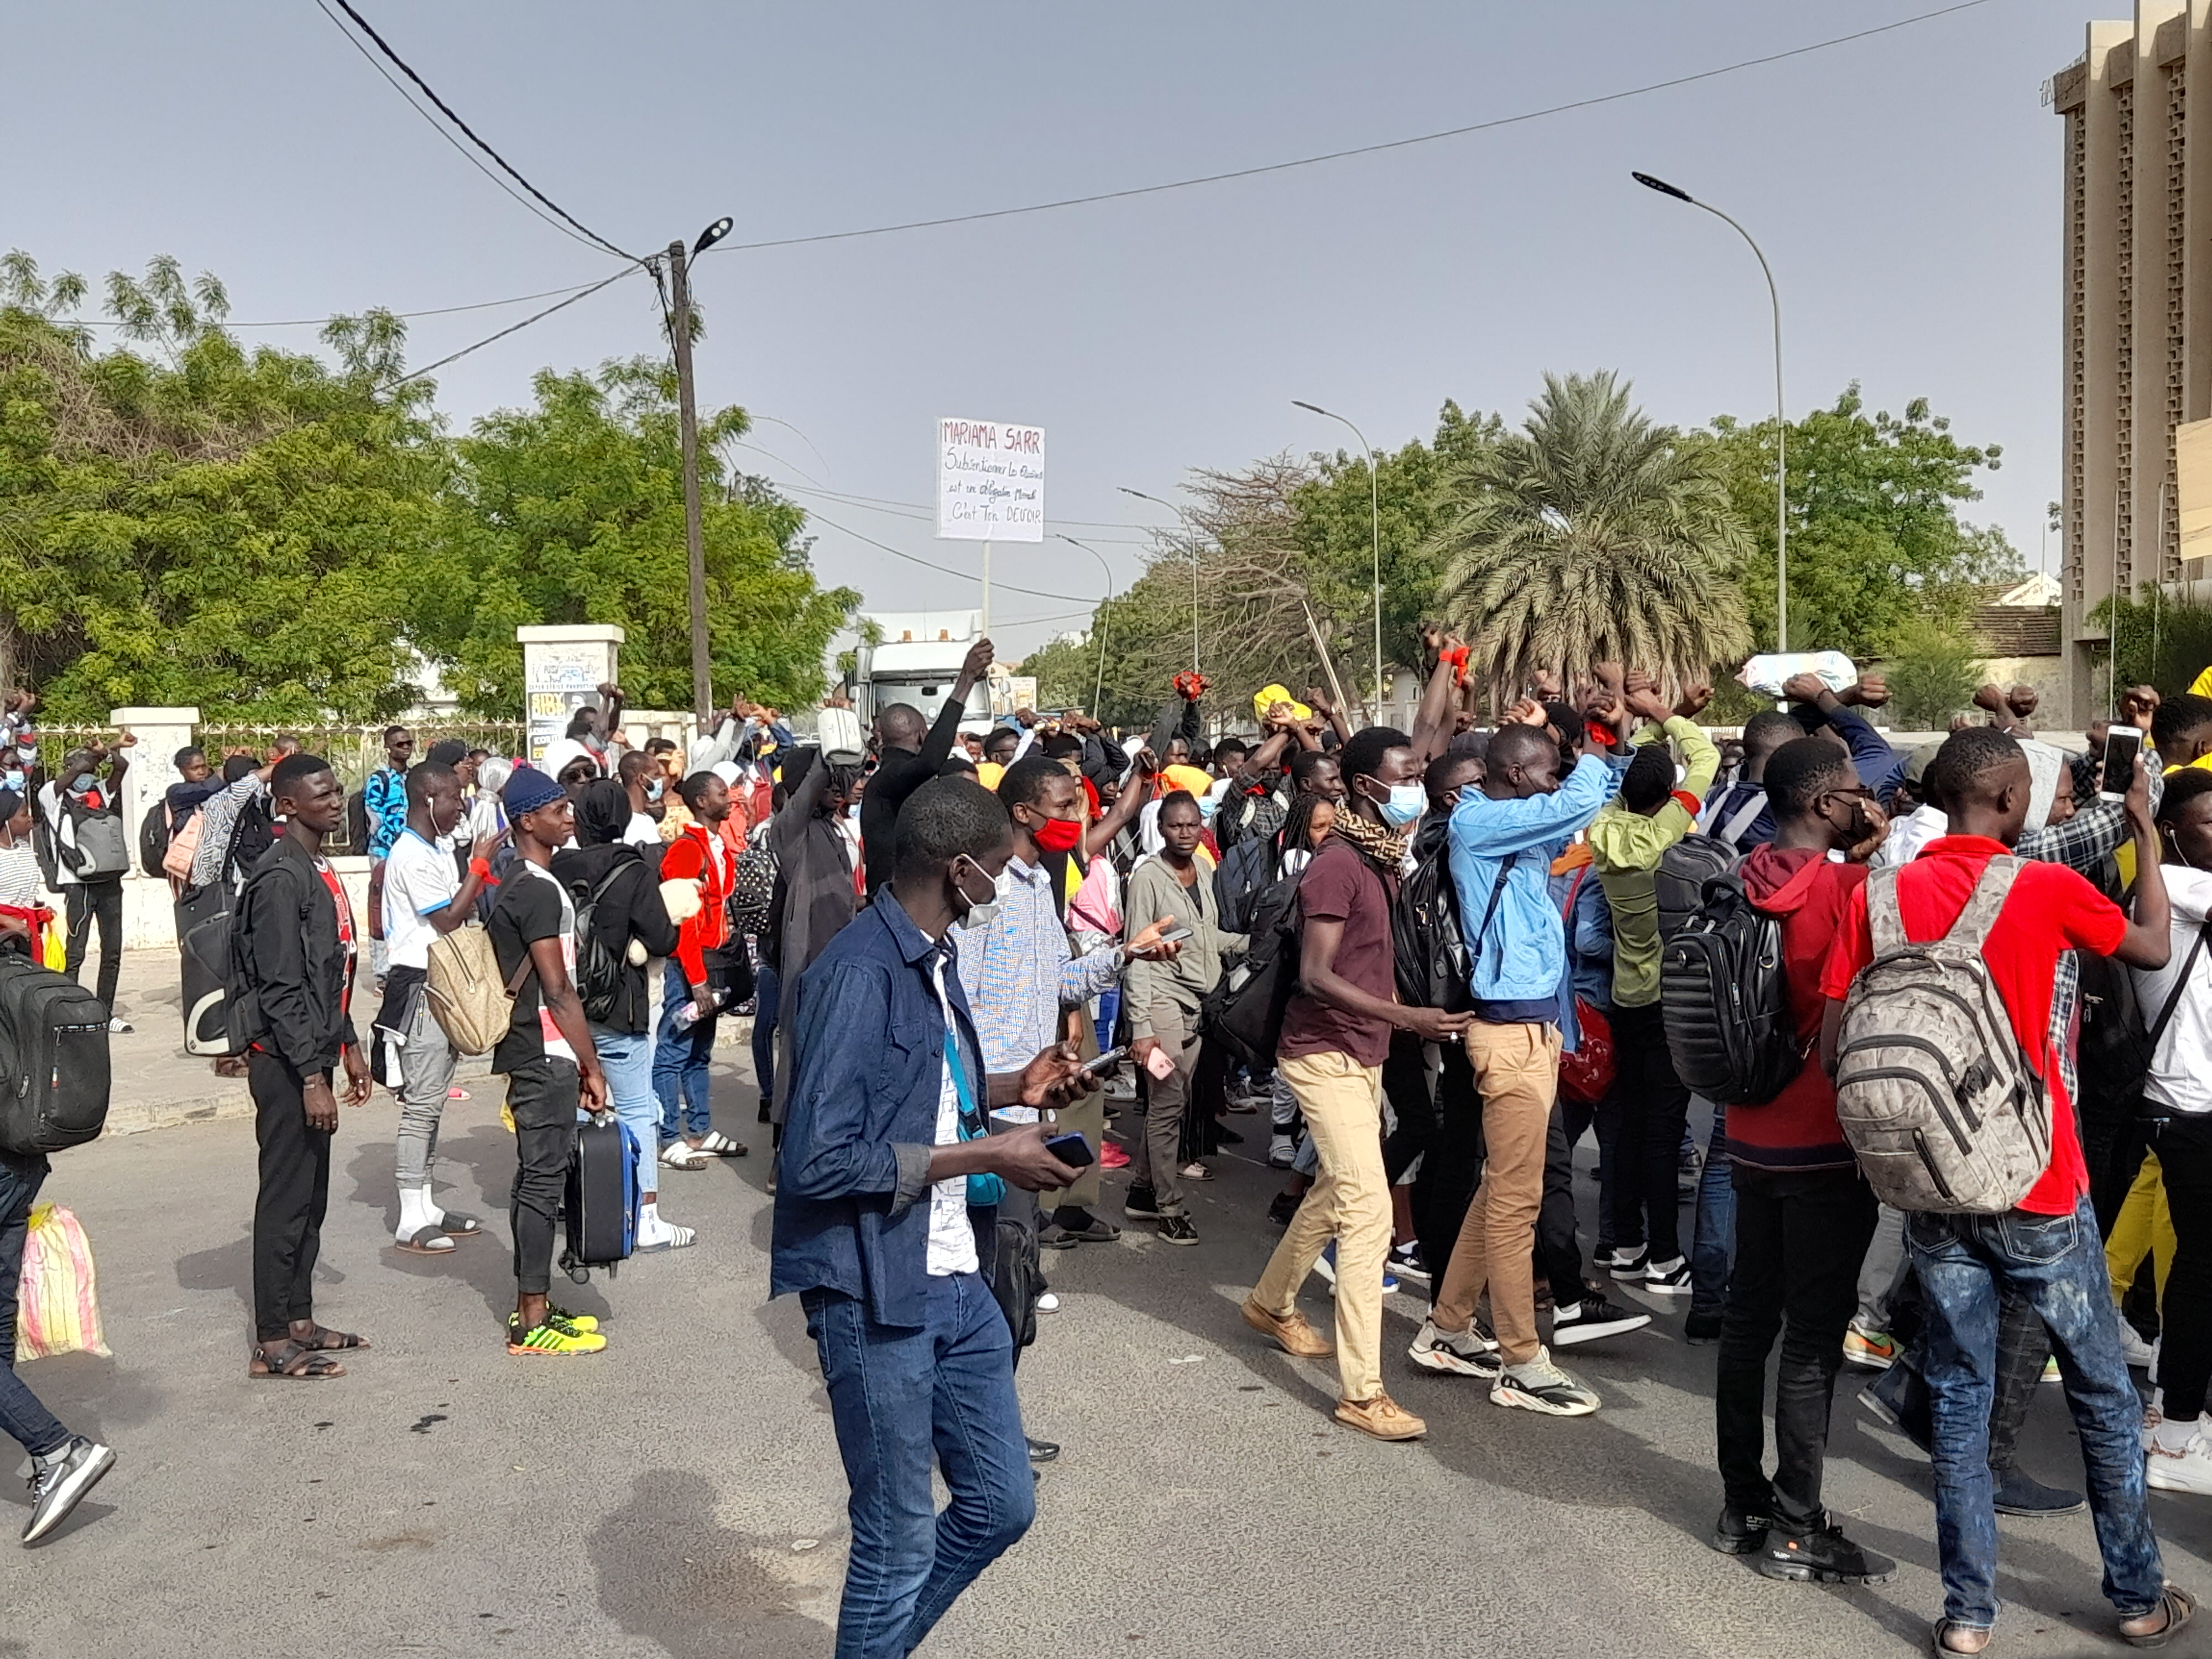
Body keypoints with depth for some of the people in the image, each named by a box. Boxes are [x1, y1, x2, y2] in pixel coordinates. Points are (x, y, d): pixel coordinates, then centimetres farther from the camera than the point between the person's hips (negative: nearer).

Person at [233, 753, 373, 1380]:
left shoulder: (320, 871, 12)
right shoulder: (281, 878, -17)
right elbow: (281, 989, -21)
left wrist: (348, 1045, 19)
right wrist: (311, 1077, -22)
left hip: (312, 1053, 9)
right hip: (285, 1062, -9)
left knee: (311, 1197, 15)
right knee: (287, 1199, -3)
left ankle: (298, 1320, 25)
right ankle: (272, 1344, 5)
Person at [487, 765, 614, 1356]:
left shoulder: (517, 882, 15)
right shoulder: (540, 890, -17)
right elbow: (558, 989, -19)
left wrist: (577, 1060, 20)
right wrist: (591, 1065, -13)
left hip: (528, 1052, 10)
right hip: (546, 1054, -10)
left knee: (536, 1175, 14)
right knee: (543, 1178, -5)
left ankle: (531, 1307, 23)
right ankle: (532, 1324, 1)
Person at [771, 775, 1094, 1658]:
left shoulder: (933, 958, 8)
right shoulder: (859, 973, -20)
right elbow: (821, 1159, -25)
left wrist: (1014, 1087, 6)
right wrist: (987, 1155, -20)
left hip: (954, 1281, 9)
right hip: (876, 1295, -9)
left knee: (1001, 1503, 19)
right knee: (899, 1541, 7)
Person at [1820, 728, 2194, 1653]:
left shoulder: (1879, 897, -5)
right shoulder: (2047, 890, -11)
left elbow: (1832, 1053, -6)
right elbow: (2154, 948, 9)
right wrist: (2144, 832, 18)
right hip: (2038, 1189, -2)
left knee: (1959, 1397, 12)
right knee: (2103, 1394, 17)